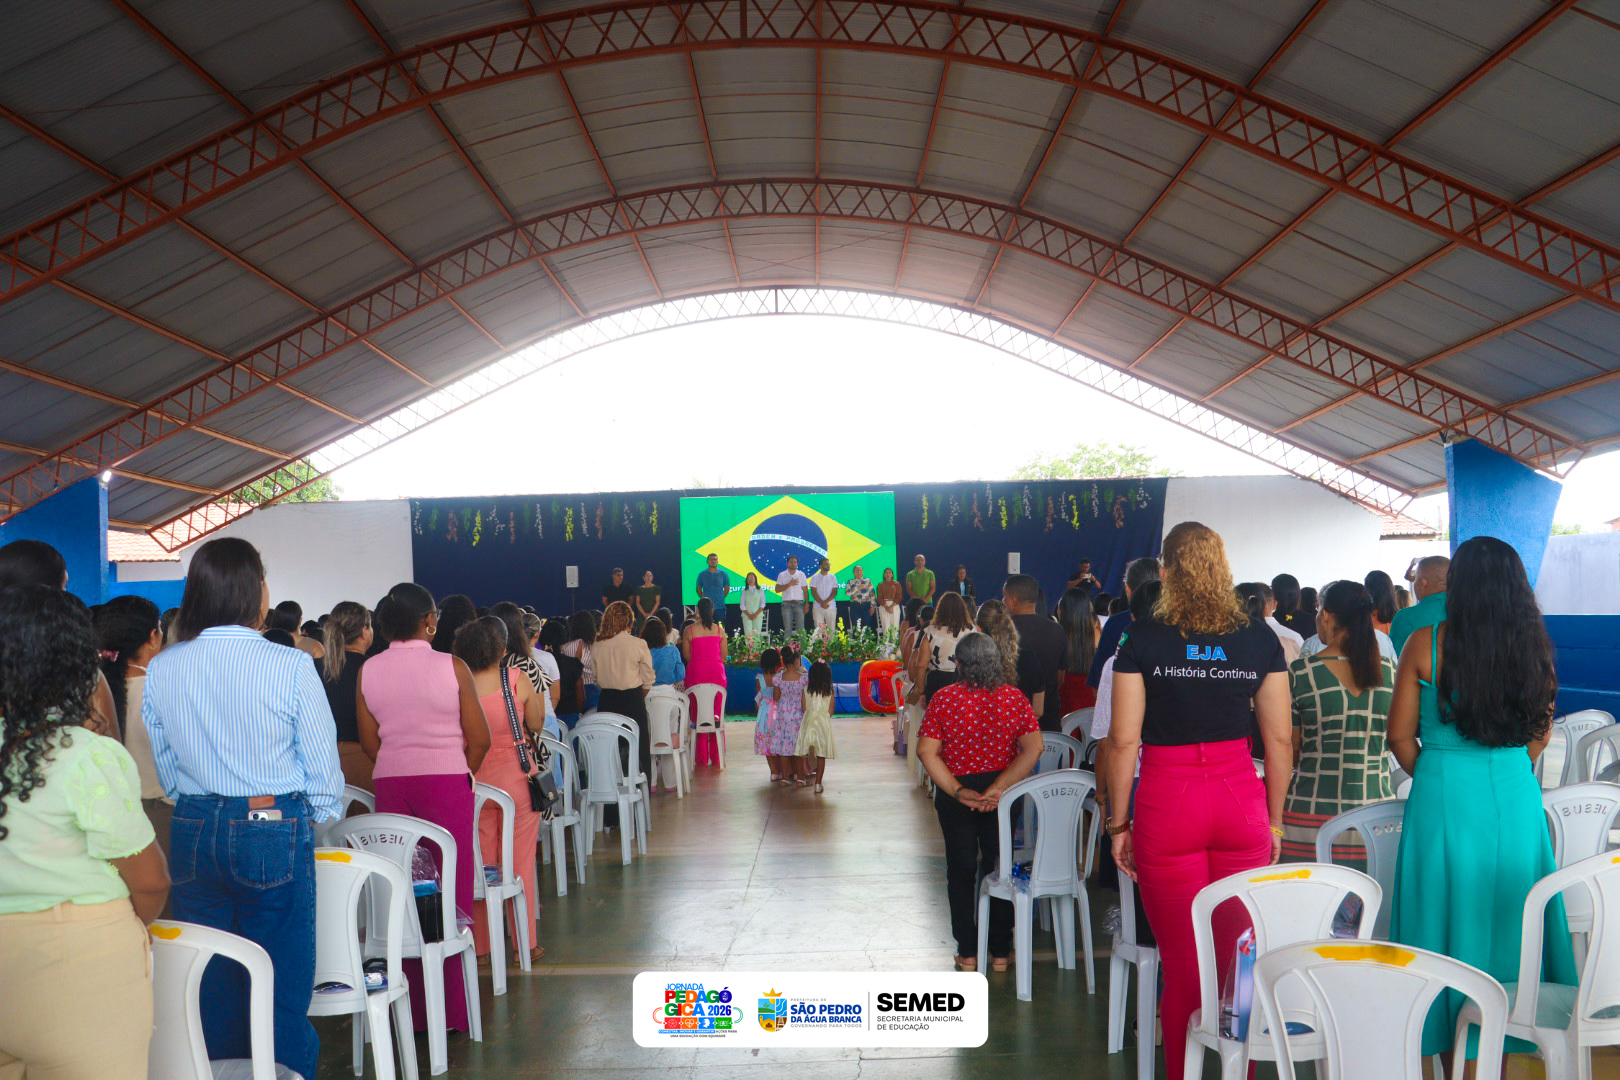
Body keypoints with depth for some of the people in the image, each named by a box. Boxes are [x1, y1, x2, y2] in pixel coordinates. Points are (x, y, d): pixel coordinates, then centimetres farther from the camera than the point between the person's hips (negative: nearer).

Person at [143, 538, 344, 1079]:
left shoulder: (160, 669, 0)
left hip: (193, 834, 4)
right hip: (276, 832, -4)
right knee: (281, 988, 5)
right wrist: (324, 813, 13)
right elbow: (323, 769, -6)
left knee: (211, 987, 15)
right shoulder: (291, 667, -13)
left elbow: (166, 770, 11)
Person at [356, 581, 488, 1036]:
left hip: (390, 784, 3)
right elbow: (479, 739, -5)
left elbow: (369, 742, 7)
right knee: (452, 894, 3)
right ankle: (454, 1010, 7)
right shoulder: (452, 667, -8)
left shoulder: (369, 671, 2)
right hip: (447, 781, -3)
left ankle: (413, 1009, 16)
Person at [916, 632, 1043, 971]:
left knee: (961, 870, 13)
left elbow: (926, 752, -16)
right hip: (1002, 795, 1)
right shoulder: (1015, 697, -6)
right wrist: (999, 787, -17)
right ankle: (1001, 952, 22)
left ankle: (967, 953, 18)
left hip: (956, 796, -1)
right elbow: (1033, 749, -13)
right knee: (1000, 867, 15)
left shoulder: (944, 698, -10)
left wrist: (957, 791, -17)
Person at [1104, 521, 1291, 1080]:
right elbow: (1279, 738, 5)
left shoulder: (1143, 637, -5)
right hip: (1241, 801, 3)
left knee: (1182, 965, 6)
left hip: (1167, 805, -2)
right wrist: (1274, 820, 14)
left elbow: (1123, 740, -6)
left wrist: (1118, 824, 2)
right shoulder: (1260, 637, 3)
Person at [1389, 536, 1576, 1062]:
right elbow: (1540, 733, 11)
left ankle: (1454, 1062, 16)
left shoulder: (1425, 644, -9)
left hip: (1445, 799, -3)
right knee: (1508, 922, 13)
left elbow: (1400, 736, -4)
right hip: (1515, 799, 3)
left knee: (1447, 918, 7)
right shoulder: (1532, 644, 1)